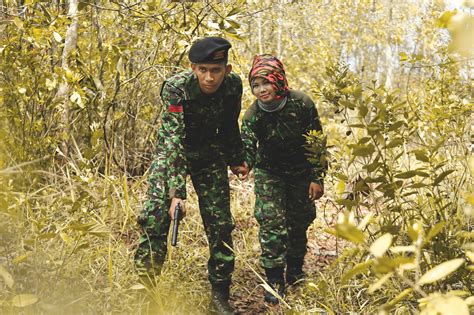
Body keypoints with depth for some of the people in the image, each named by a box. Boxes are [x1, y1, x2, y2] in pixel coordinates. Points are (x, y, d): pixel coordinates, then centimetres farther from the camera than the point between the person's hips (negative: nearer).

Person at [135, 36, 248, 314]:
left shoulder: (233, 85, -15)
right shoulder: (176, 88, -29)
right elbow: (173, 140, -37)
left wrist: (237, 160, 17)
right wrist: (177, 191, -45)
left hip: (210, 156, 3)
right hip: (173, 153, -3)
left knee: (221, 224, 1)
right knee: (155, 215, -17)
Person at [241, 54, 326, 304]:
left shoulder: (302, 104, -21)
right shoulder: (253, 115, -21)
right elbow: (248, 148, -29)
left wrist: (317, 178, -11)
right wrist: (243, 164, -53)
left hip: (301, 171, 1)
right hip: (269, 172, -1)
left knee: (299, 221, 12)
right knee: (271, 222, -12)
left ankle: (295, 271, 34)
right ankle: (274, 280, -2)